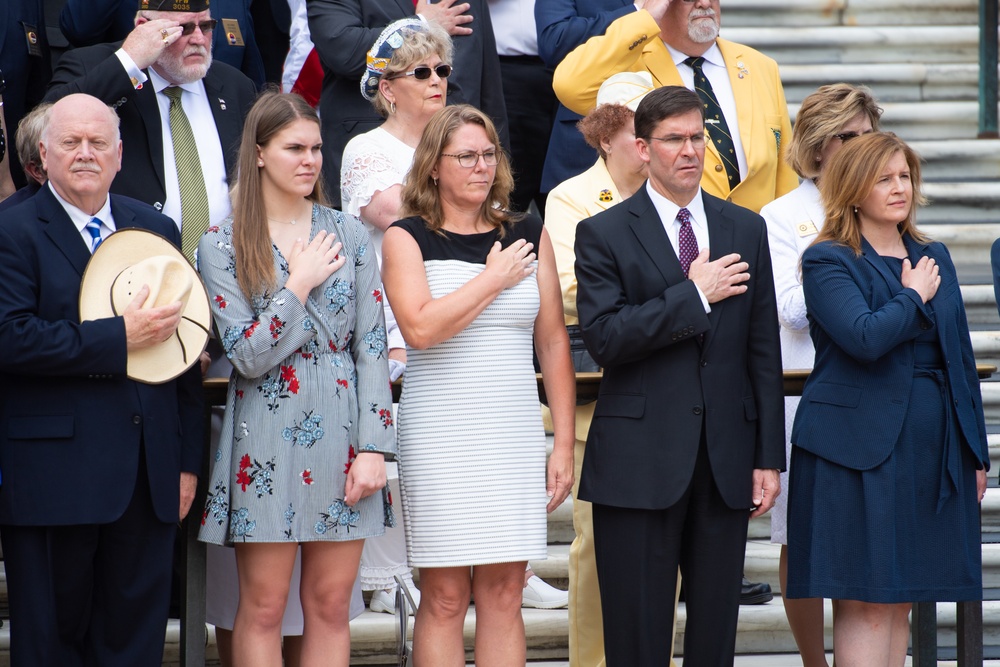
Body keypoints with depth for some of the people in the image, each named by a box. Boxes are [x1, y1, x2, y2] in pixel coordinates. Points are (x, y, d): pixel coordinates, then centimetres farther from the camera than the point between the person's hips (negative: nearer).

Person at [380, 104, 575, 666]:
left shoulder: (528, 236, 10)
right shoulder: (407, 239, 1)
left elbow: (554, 341, 10)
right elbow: (421, 328, -15)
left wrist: (564, 444, 5)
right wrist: (493, 280, -8)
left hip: (516, 439, 3)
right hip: (440, 437, -3)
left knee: (504, 594, 3)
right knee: (445, 597, -2)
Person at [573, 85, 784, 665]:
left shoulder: (747, 230, 11)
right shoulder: (604, 234, 0)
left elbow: (764, 351, 10)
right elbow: (604, 339, -13)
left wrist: (770, 456, 5)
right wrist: (694, 296, -13)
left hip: (726, 458, 3)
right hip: (640, 462, -3)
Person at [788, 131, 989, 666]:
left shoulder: (934, 258, 16)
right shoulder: (827, 261, -4)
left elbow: (961, 357, 18)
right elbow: (865, 337, -21)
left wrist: (976, 453, 15)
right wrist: (914, 296, -5)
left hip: (932, 453, 6)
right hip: (859, 451, -6)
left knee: (899, 601, 7)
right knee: (864, 603, -8)